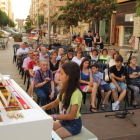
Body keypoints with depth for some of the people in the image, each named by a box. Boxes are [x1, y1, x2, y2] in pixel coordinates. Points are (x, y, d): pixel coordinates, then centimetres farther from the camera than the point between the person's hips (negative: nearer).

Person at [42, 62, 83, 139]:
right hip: (63, 120, 8)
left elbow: (71, 116, -24)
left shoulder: (76, 93, -26)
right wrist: (45, 107, -2)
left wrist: (54, 117, -25)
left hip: (73, 124, -8)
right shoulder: (64, 89, 0)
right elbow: (56, 102, 16)